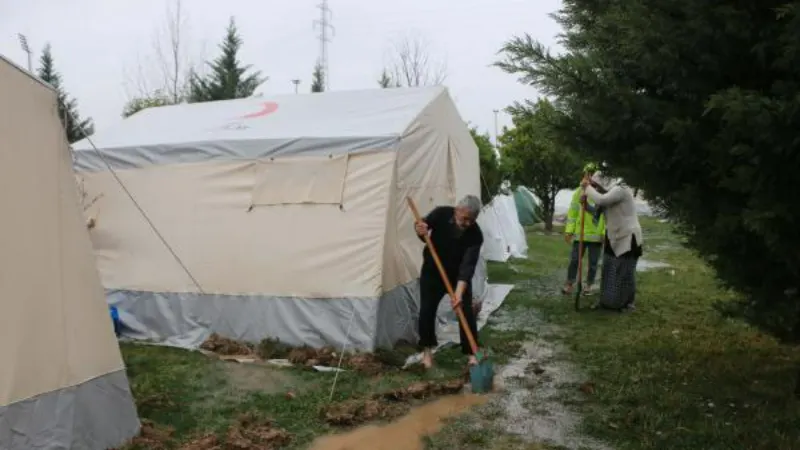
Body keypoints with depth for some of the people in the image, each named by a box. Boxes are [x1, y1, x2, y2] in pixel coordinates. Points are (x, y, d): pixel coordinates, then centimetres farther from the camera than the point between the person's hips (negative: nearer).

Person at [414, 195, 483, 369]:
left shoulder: (475, 234, -28)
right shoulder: (441, 214, -24)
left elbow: (468, 265, -33)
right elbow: (423, 225, -6)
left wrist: (459, 292, -45)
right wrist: (420, 229, -33)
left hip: (459, 275, -1)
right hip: (432, 272, 1)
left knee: (467, 313, -7)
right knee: (427, 311, 0)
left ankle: (471, 353, 6)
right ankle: (427, 350, 18)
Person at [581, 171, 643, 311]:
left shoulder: (620, 190, -17)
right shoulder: (609, 193, 12)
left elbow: (600, 200, -30)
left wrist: (588, 187, -17)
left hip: (628, 237, -9)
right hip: (614, 237, 9)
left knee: (625, 271, -4)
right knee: (608, 269, 11)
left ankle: (629, 302, 9)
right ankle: (608, 300, 20)